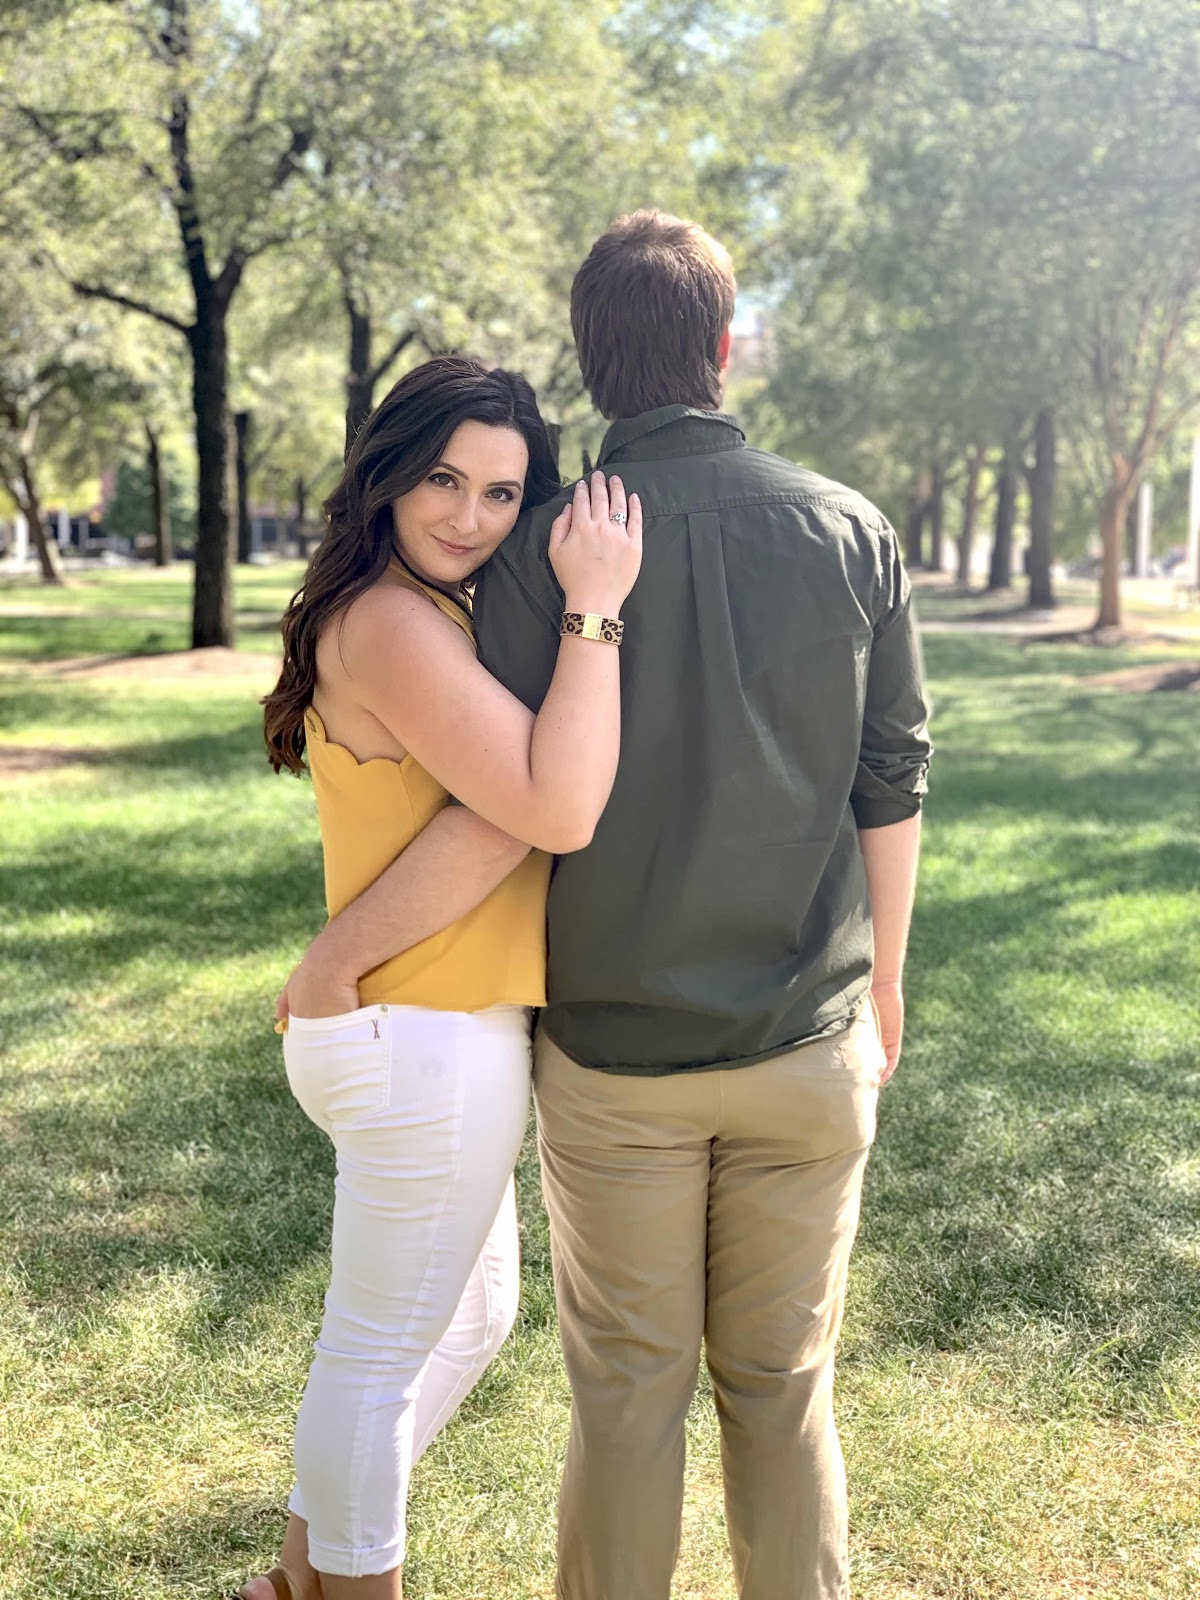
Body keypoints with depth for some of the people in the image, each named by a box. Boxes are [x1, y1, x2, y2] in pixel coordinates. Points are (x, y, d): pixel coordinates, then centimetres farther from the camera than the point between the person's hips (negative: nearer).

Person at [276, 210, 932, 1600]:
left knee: (627, 1394, 13)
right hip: (805, 1045, 2)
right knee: (783, 1389, 15)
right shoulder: (852, 532, -3)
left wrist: (335, 954, -2)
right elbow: (892, 786, 1)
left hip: (615, 1054, -1)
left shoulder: (543, 549, -10)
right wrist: (884, 977, 16)